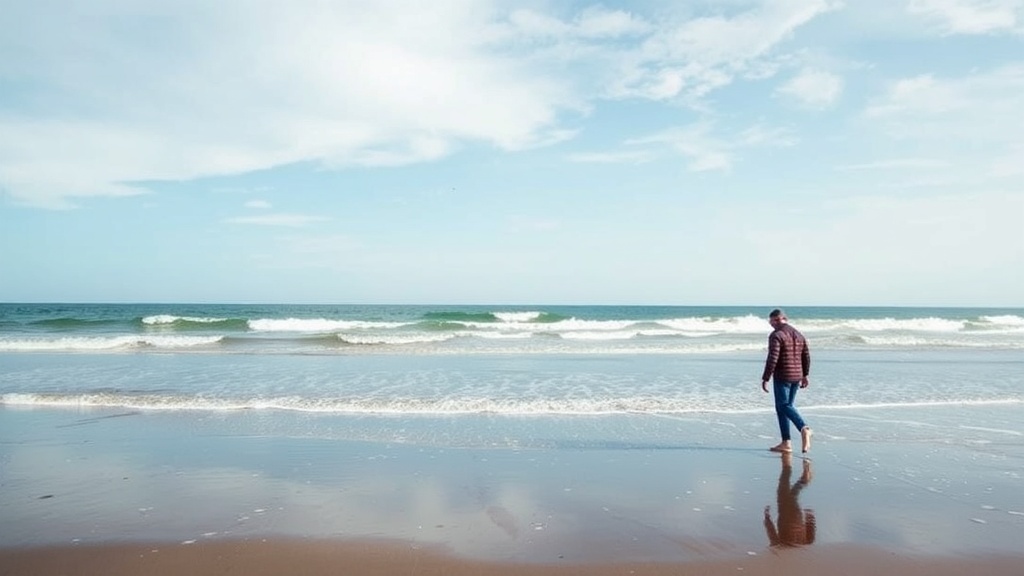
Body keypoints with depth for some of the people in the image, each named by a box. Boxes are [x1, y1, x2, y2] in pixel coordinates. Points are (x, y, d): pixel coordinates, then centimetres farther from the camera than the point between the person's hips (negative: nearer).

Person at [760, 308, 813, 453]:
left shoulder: (776, 335, -12)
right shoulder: (798, 334, 12)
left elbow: (772, 359, -18)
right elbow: (806, 357, 16)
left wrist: (765, 379, -15)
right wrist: (804, 375, 25)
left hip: (782, 377, -8)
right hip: (796, 376, 8)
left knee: (784, 406, -3)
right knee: (787, 406, 13)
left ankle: (804, 428, -27)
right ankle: (786, 443, 12)